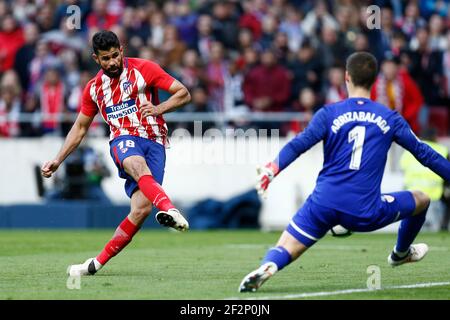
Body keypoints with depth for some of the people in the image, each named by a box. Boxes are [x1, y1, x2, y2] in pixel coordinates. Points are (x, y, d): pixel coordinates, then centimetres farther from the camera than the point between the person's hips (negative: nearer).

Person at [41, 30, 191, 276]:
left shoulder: (143, 69, 2)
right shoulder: (94, 88, 15)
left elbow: (183, 94, 1)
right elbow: (80, 127, 26)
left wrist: (159, 109, -17)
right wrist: (57, 161, 21)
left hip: (154, 142, -1)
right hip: (124, 140, 1)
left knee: (142, 208, -20)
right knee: (138, 165, -38)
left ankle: (98, 262, -12)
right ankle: (168, 209, -66)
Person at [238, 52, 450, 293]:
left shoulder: (329, 114, 6)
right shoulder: (390, 119, 9)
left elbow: (300, 144, -10)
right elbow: (424, 154, 14)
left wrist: (272, 168, -18)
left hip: (323, 204, 0)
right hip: (366, 213, 0)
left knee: (283, 254, 2)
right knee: (421, 200, 27)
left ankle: (267, 267, -34)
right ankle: (401, 254, 50)